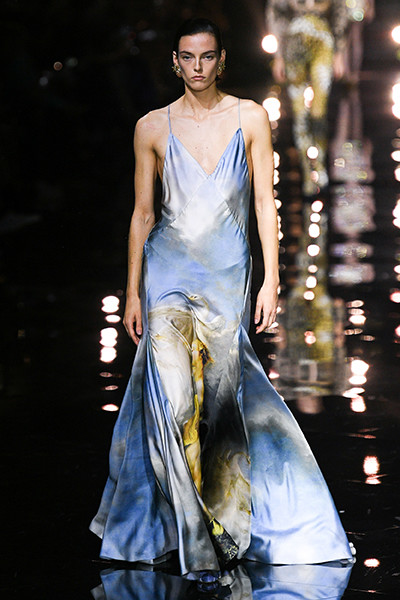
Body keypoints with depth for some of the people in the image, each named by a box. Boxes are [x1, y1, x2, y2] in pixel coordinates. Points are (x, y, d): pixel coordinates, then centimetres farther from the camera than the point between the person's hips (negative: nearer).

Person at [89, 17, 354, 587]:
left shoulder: (250, 118, 3)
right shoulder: (153, 128, 3)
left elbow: (265, 202, 2)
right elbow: (143, 214, 7)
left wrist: (271, 279, -4)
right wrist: (133, 291, 5)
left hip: (228, 273, 1)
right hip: (170, 270, 0)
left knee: (220, 399, 2)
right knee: (174, 397, -15)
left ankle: (223, 521, 24)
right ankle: (197, 544, -13)